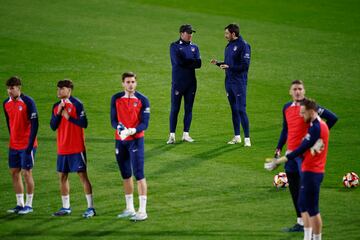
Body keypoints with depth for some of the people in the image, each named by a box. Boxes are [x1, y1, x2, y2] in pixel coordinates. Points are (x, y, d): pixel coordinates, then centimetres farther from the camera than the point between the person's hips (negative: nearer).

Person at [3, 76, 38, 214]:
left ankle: (29, 205, 7)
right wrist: (12, 138, 13)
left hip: (27, 145, -6)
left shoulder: (28, 102, -14)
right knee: (14, 173, 7)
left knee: (26, 173, -2)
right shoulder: (6, 103, 5)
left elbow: (34, 124, -14)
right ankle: (20, 204, 16)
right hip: (14, 145, 6)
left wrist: (30, 144, -17)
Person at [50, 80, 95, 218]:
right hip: (62, 148, 7)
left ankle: (90, 207, -3)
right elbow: (53, 126, 5)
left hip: (76, 148, -7)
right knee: (62, 176, 9)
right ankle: (65, 208, 18)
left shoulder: (76, 104, -8)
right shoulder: (56, 106, 11)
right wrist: (58, 113, -8)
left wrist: (68, 117, -15)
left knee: (82, 175, -6)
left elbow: (84, 123, -15)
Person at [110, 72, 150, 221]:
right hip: (120, 140, 4)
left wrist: (131, 131, -26)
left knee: (139, 174, -9)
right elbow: (113, 120, 3)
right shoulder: (116, 99, 4)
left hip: (136, 140, -4)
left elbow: (144, 124, -8)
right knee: (125, 175, 12)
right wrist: (119, 128, -19)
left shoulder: (142, 100, -6)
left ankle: (142, 211, -9)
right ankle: (129, 209, 23)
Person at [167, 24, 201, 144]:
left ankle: (186, 134, 11)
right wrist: (192, 62, -5)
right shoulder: (174, 46, 1)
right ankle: (172, 135, -2)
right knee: (175, 108, -4)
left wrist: (185, 62, -11)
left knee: (189, 108, 6)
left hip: (191, 82, 4)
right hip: (178, 82, -4)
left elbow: (198, 64, 0)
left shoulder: (194, 47, 13)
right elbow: (178, 61, -15)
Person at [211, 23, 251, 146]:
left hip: (239, 83, -8)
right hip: (229, 82, 8)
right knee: (234, 110, 12)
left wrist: (229, 67, -20)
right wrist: (218, 63, 7)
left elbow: (245, 65, -16)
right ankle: (237, 137, 19)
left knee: (241, 110, -11)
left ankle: (247, 138, -9)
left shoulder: (243, 45, -11)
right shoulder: (228, 46, 15)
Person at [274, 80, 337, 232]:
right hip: (291, 152, 7)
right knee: (293, 188, 9)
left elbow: (332, 118, -10)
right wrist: (279, 148, 19)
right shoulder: (287, 108, 13)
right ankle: (300, 221, 17)